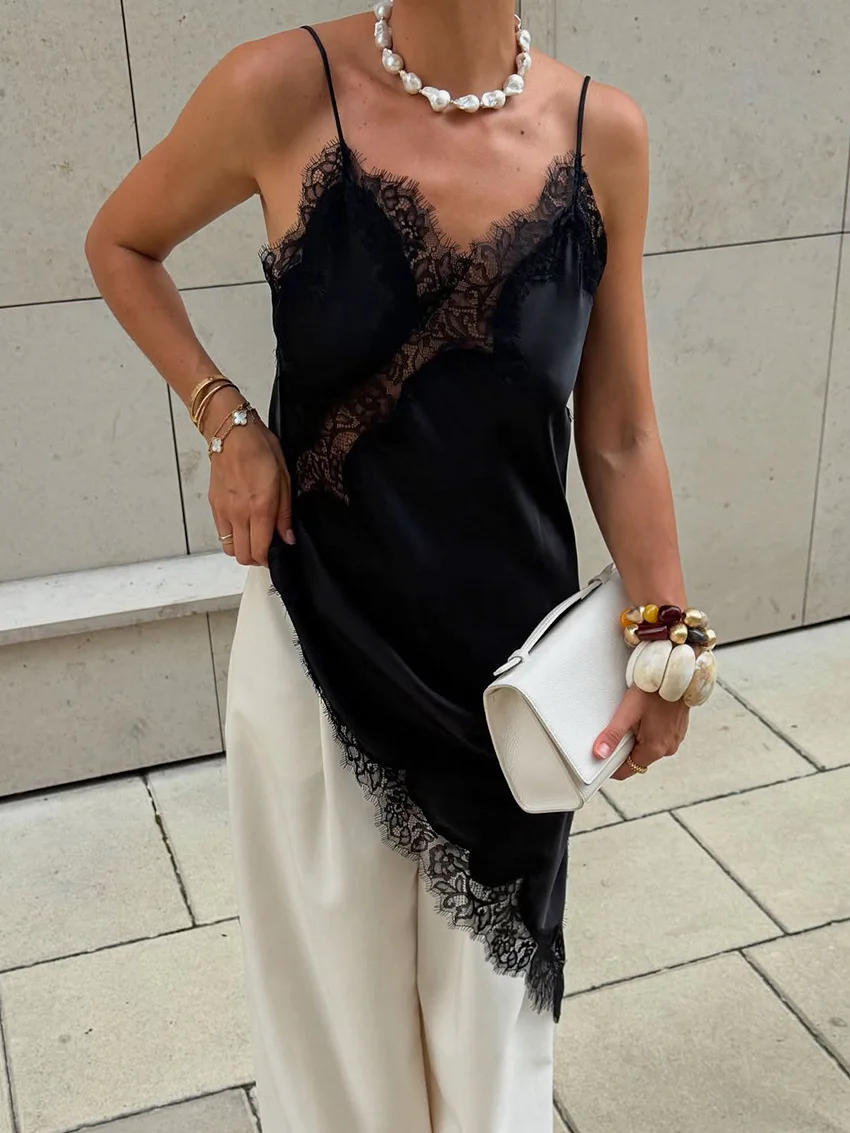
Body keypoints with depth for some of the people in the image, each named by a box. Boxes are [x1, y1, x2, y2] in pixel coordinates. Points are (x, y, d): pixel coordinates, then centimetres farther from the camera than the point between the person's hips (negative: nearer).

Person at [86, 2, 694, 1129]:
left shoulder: (603, 133, -8)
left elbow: (618, 436, -2)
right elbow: (121, 243, 5)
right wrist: (225, 418, -8)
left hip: (514, 650, 1)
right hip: (321, 642, -1)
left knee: (492, 983, 20)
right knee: (336, 962, 20)